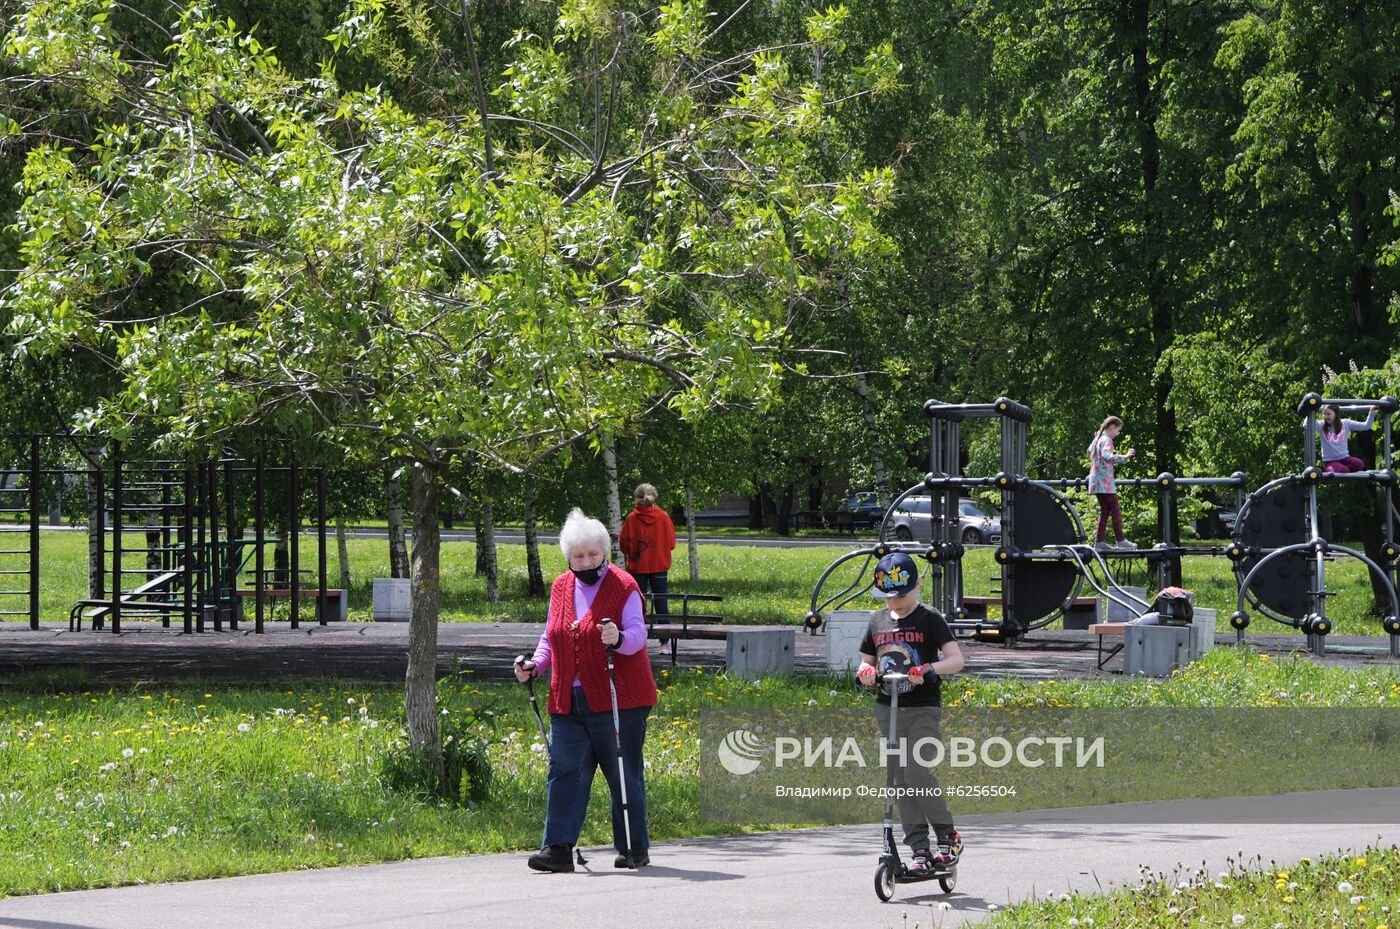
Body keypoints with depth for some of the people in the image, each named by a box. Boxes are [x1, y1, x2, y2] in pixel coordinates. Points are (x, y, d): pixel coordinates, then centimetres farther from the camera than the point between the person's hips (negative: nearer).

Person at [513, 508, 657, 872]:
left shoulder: (623, 586, -2)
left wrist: (618, 639, -32)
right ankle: (558, 848, -10)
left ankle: (634, 849, 12)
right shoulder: (560, 588, 14)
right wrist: (534, 665, 5)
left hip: (616, 700, -5)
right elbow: (550, 637, 23)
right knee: (564, 771, -6)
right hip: (568, 702, 5)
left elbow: (638, 634, -10)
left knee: (623, 773, 2)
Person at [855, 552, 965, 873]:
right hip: (887, 710, 6)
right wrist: (865, 672, -5)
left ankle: (948, 837, -1)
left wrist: (930, 669, -29)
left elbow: (956, 659, -11)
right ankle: (920, 851, 6)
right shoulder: (877, 621, 11)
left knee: (918, 773, -18)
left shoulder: (929, 620, -4)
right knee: (899, 781, 2)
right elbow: (866, 662, 19)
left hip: (922, 710, -6)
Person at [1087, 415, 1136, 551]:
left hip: (1096, 482, 9)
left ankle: (1099, 541, 7)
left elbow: (1090, 450, 33)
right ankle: (1121, 540, -6)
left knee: (1105, 511, 10)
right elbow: (1106, 456, -31)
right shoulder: (1107, 441, -13)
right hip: (1105, 481, -9)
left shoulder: (1098, 439, 15)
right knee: (1115, 510, -5)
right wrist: (1124, 457, -33)